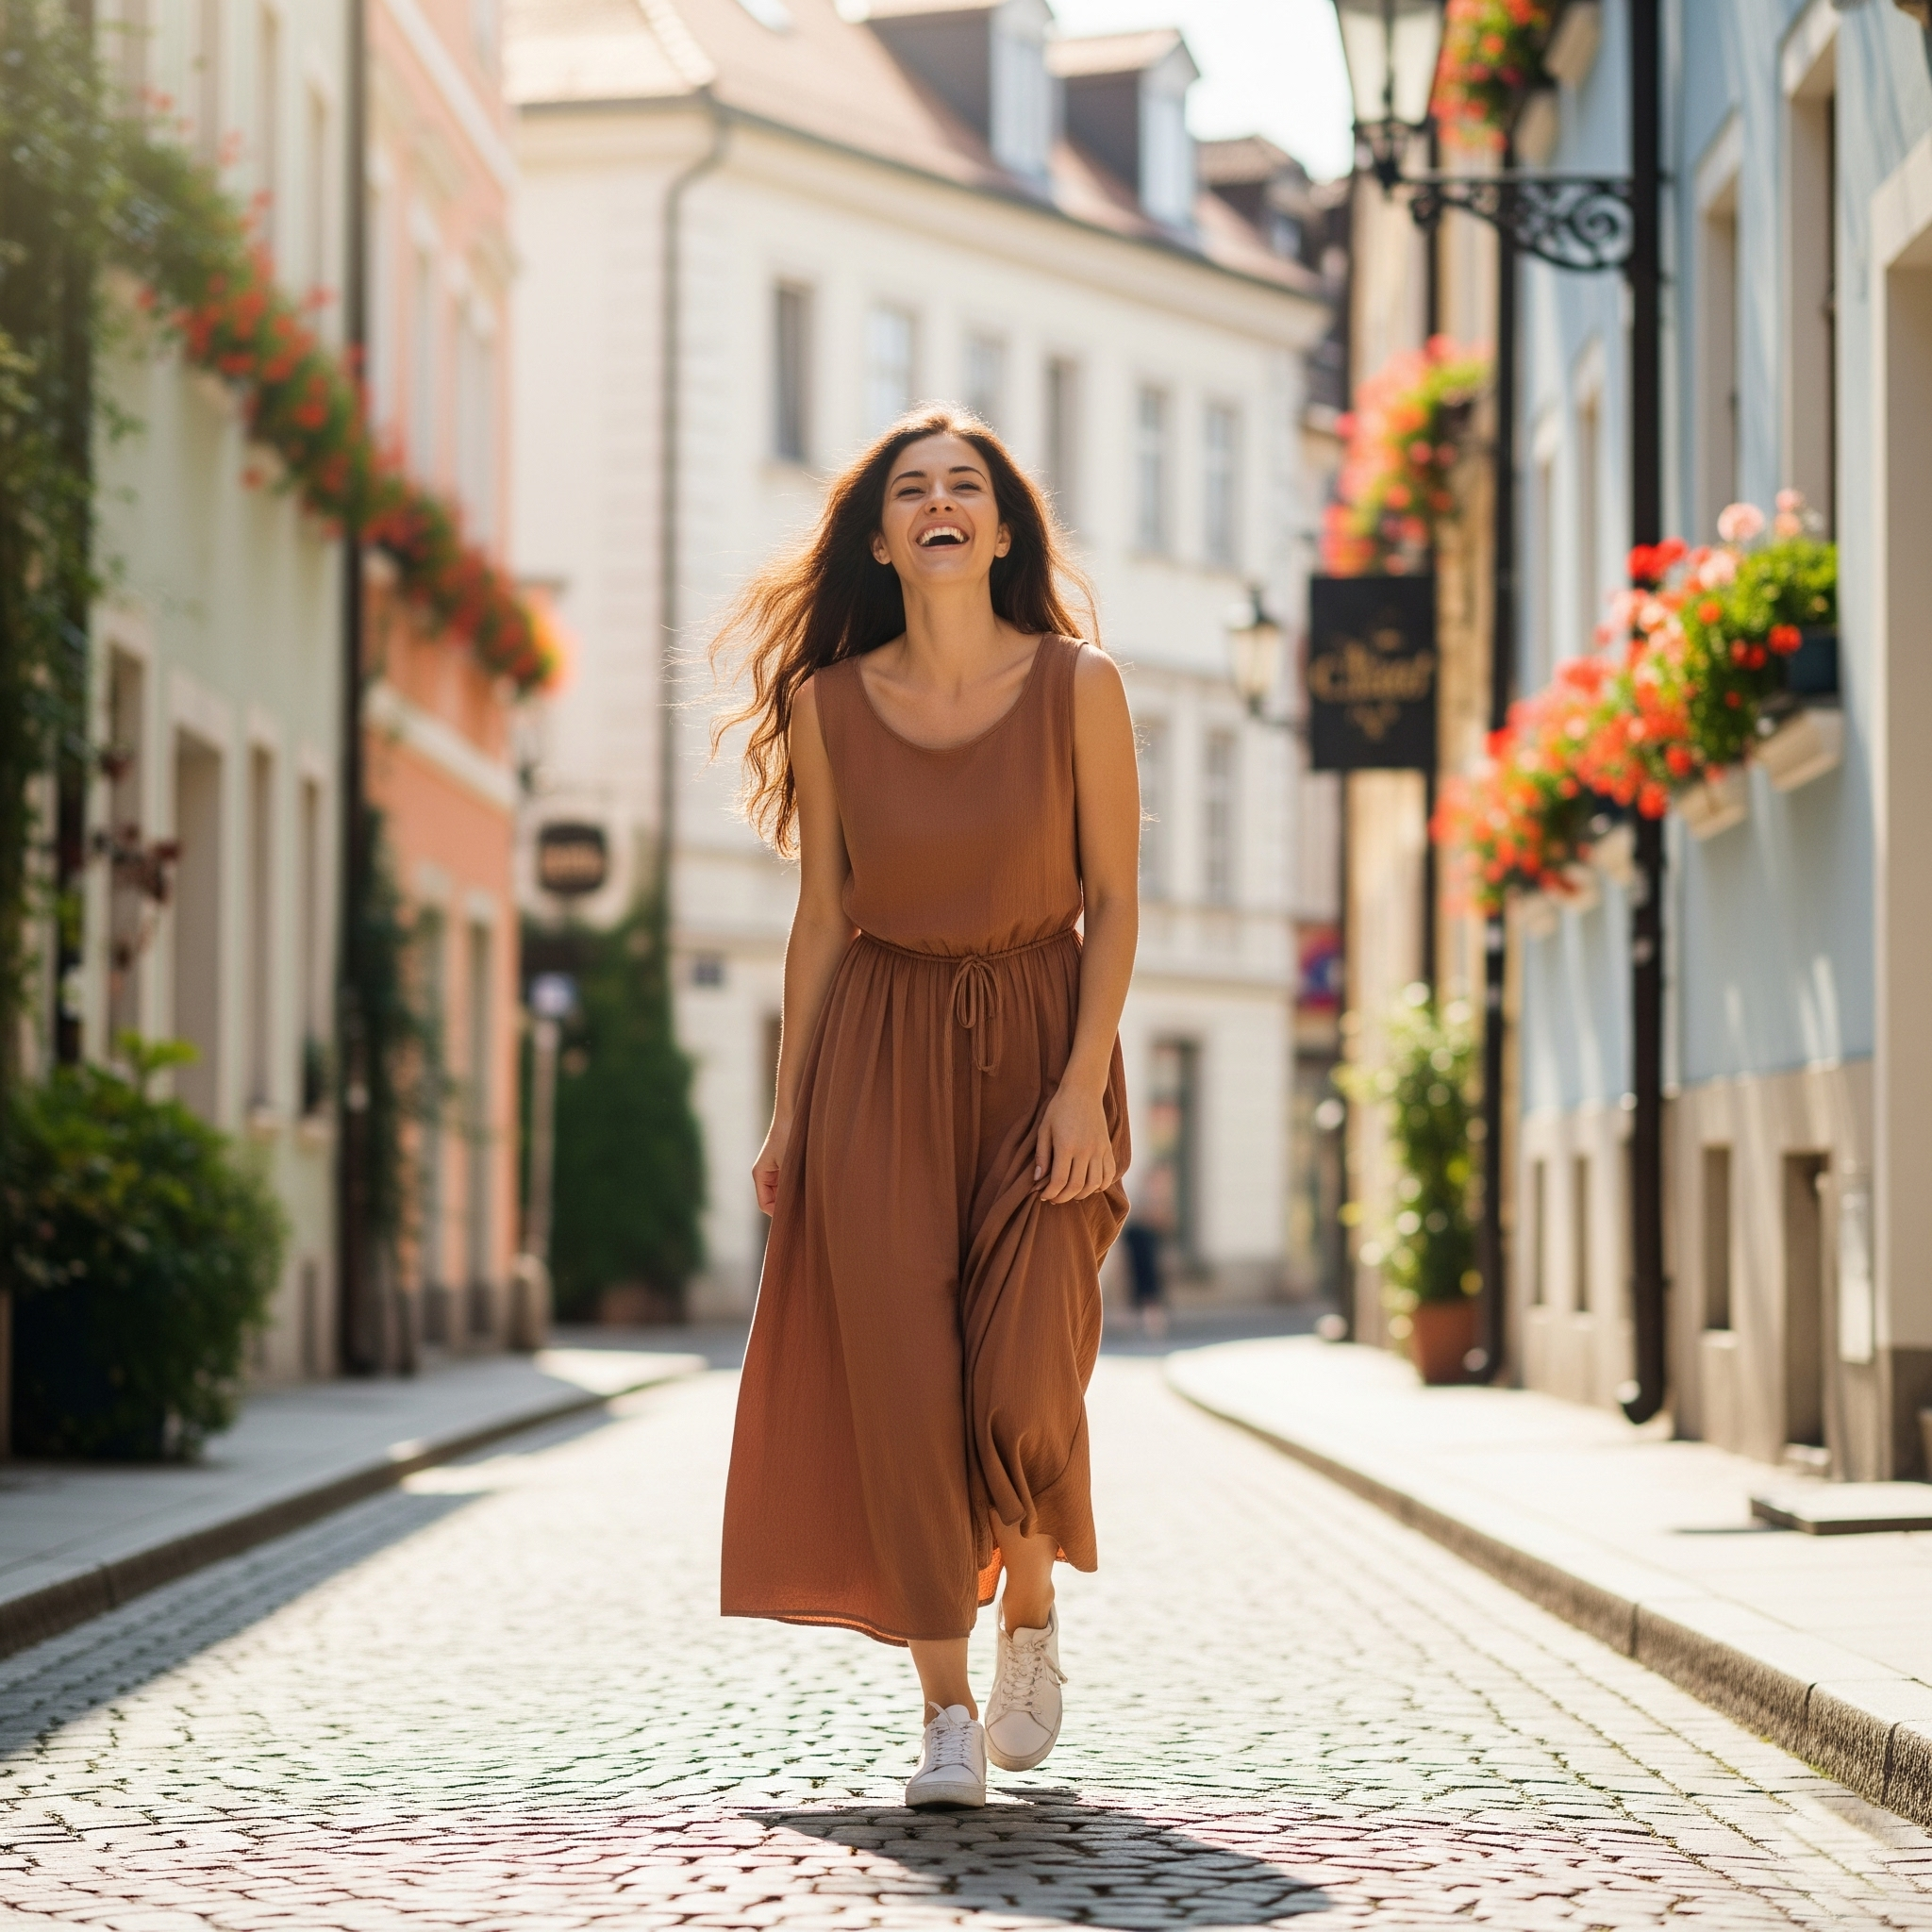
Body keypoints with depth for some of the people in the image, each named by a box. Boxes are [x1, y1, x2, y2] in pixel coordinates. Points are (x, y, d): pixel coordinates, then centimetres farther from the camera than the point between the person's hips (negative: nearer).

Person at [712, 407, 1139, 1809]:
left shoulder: (1077, 685, -4)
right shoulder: (828, 703, 2)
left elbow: (1114, 900, -3)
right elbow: (823, 915, 6)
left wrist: (1084, 1083, -13)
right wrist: (787, 1112, 5)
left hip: (1039, 1045, -1)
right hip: (880, 1057, 2)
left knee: (1024, 1377, -12)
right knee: (901, 1378, -6)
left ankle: (1032, 1614, 20)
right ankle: (947, 1714, 3)